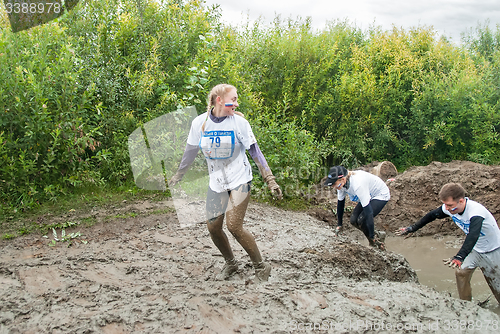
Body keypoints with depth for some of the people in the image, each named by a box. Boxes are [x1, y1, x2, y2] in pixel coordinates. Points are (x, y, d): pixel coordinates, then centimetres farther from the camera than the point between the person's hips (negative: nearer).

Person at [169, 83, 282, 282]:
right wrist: (177, 176, 17)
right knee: (213, 228, 3)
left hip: (239, 180, -3)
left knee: (234, 226, -14)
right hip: (216, 182, 4)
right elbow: (190, 151, 8)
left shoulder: (239, 122, -12)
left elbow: (255, 152, -9)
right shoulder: (200, 122, -6)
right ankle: (230, 263, 28)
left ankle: (260, 266, 5)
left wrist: (270, 180, -14)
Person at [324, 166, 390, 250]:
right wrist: (339, 225, 5)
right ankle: (373, 243, 12)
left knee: (361, 220, -22)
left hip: (381, 195, -8)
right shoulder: (341, 183, -17)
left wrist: (372, 237, -34)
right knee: (354, 220, -7)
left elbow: (368, 210, -38)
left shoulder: (357, 184, -40)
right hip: (368, 196, 8)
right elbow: (340, 203, 0)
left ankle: (378, 237, 4)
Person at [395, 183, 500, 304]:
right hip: (475, 248, 6)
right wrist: (412, 228, -1)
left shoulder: (475, 211, -40)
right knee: (461, 272, -4)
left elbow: (473, 236, -55)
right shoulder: (449, 208, -18)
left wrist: (459, 257, -68)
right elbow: (432, 215, 0)